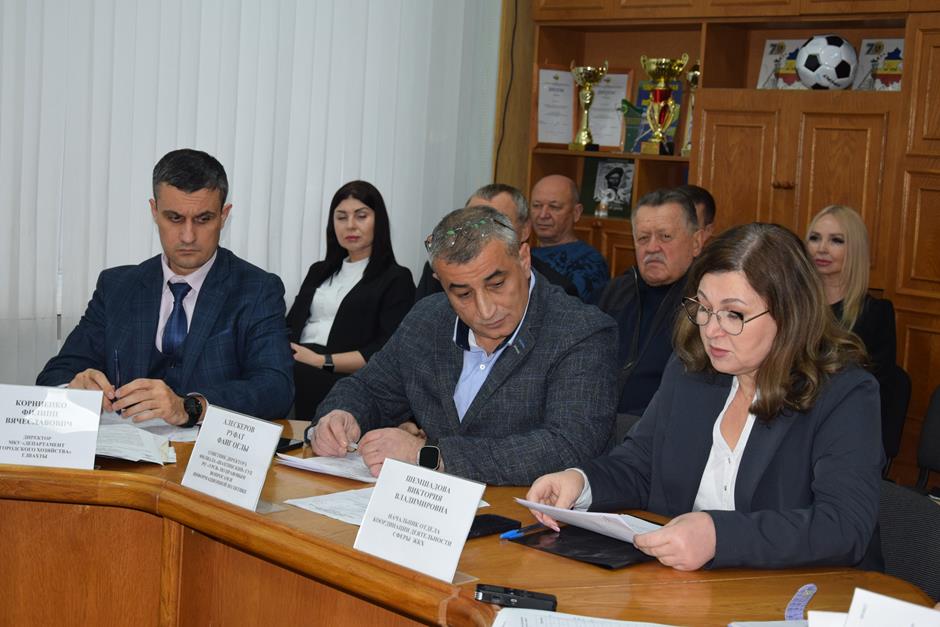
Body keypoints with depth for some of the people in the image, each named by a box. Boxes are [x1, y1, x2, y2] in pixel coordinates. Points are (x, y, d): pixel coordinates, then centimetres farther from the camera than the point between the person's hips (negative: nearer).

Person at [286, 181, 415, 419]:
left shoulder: (396, 279, 10)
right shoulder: (319, 271, 30)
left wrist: (323, 361, -12)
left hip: (344, 379, -5)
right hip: (295, 366, 5)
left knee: (299, 377, -39)